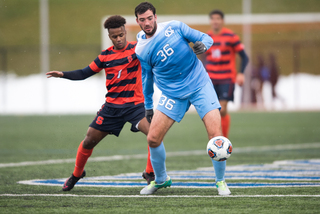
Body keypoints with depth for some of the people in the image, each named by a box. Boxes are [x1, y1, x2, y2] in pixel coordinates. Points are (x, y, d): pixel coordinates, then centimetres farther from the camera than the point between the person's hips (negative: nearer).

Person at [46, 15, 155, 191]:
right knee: (88, 141, 6)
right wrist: (63, 74, 0)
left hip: (135, 104, -3)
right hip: (112, 106, 3)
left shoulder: (137, 48, -4)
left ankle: (150, 174, -6)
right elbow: (84, 73, 12)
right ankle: (76, 175, 31)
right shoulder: (105, 56, 5)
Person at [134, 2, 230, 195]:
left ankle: (221, 181, 5)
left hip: (200, 85, -2)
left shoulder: (174, 27, -4)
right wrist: (148, 106, 21)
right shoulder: (141, 50, 1)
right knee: (153, 139, -6)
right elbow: (147, 78, 15)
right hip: (173, 94, 2)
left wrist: (203, 45, -23)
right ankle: (161, 179, 22)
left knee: (216, 136, -15)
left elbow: (206, 38, 0)